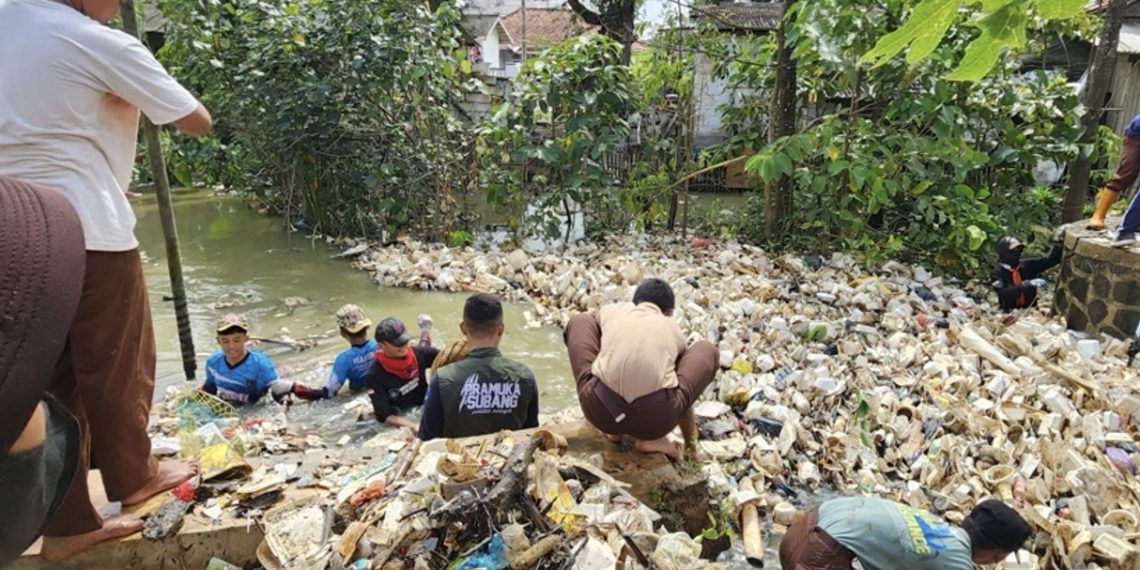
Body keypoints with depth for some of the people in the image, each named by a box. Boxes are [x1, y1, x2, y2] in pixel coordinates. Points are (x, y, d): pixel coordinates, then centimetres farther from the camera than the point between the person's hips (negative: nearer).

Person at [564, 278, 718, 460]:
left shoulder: (610, 311, 23)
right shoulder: (674, 330, 23)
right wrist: (690, 439, 53)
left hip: (601, 410, 1)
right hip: (654, 417, 0)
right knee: (707, 351, 25)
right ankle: (651, 436, 13)